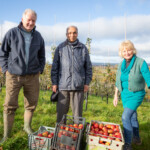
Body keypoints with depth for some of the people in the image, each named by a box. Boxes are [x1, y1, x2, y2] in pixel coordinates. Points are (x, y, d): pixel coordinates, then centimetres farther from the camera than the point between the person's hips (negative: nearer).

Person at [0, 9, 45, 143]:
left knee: (32, 103, 10)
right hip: (14, 75, -2)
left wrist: (40, 70, 6)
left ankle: (27, 127, 33)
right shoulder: (12, 33, -1)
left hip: (32, 76, 3)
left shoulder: (38, 36, 8)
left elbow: (42, 56, 17)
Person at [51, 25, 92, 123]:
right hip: (63, 85, 0)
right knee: (61, 111, 7)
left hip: (79, 86, 0)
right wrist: (54, 83, 3)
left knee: (78, 112, 8)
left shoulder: (83, 48, 8)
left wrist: (87, 83, 3)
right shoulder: (61, 48, 6)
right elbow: (55, 66, 7)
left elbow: (88, 67, 10)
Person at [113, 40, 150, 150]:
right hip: (125, 94, 6)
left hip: (136, 95, -6)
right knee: (132, 117, 19)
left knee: (125, 117, -15)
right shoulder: (122, 64, 0)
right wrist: (116, 96, 11)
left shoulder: (141, 63, -17)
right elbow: (118, 81, 9)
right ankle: (137, 138, 41)